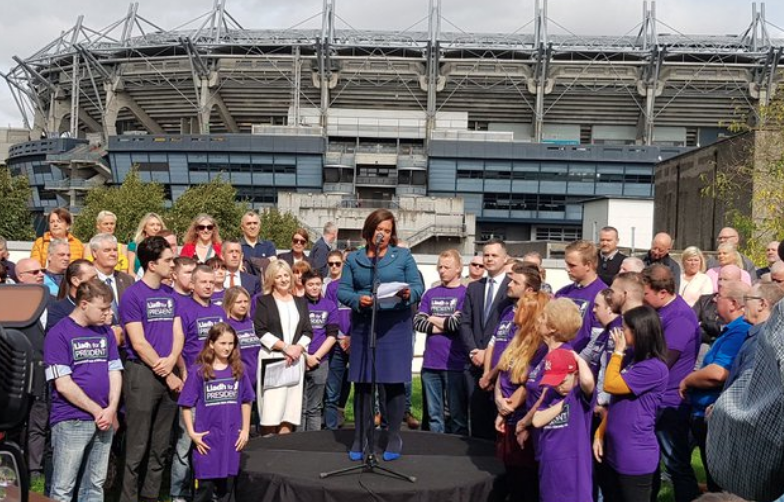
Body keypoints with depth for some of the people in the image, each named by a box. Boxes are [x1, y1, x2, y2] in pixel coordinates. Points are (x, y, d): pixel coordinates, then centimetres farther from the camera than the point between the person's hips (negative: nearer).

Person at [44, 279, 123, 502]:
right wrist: (97, 411, -10)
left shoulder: (106, 332, 11)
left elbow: (115, 373, 11)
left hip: (104, 421, 6)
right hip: (71, 422, -6)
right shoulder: (59, 334, -7)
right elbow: (63, 385, -12)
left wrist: (111, 409, -5)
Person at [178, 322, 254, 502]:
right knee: (204, 487, 3)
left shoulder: (238, 370, 4)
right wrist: (192, 432, -9)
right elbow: (186, 405, -4)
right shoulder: (199, 371, -5)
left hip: (231, 438, 3)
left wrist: (245, 430, 7)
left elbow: (246, 402, 11)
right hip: (207, 438, -3)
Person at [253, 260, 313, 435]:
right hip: (272, 359, -4)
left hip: (296, 360, 4)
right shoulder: (264, 301, 5)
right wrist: (285, 347, -12)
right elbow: (260, 331, -5)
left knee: (290, 409, -1)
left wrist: (298, 348, -7)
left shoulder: (301, 302, 17)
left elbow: (308, 331, 12)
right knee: (271, 410, -9)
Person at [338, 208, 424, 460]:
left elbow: (418, 286, 4)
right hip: (363, 324, 2)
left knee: (394, 381, 0)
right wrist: (357, 299, -14)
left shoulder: (403, 256, 7)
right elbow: (342, 290, 5)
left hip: (396, 324, -1)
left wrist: (409, 294, -18)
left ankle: (394, 437, 14)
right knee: (361, 381, 4)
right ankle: (361, 437, 17)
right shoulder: (354, 259, 11)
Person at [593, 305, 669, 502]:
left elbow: (610, 385, -20)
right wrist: (600, 434, 8)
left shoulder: (654, 368, -20)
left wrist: (618, 351, -10)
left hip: (635, 456, -8)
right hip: (614, 451, 8)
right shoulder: (632, 359, 8)